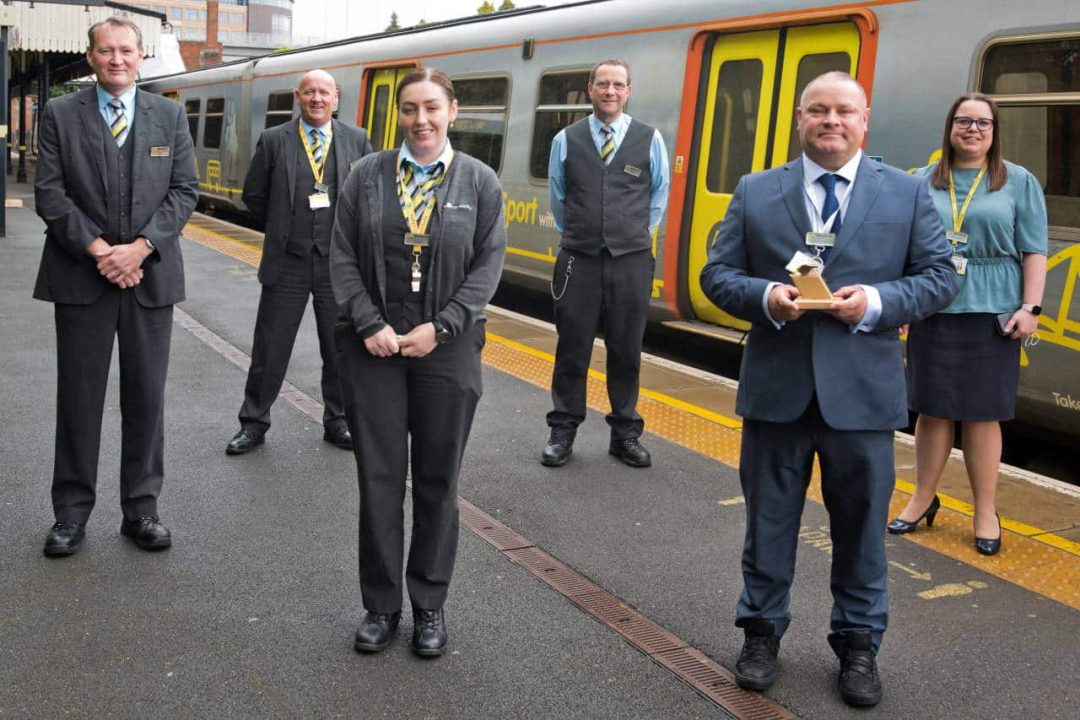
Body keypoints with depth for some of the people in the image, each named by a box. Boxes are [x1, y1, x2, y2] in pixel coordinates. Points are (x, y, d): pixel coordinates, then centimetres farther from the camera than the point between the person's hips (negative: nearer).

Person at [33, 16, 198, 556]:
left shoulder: (170, 115, 7)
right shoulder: (60, 115, 4)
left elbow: (184, 190, 1)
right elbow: (49, 193, -2)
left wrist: (141, 247, -11)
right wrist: (97, 249, -13)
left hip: (150, 275, 1)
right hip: (80, 276, -1)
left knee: (147, 397, 6)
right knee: (79, 398, 5)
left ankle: (141, 510, 17)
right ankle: (71, 512, 17)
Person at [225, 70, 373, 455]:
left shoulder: (356, 140, 3)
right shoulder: (273, 141, 1)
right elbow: (254, 195, 8)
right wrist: (279, 230, 10)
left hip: (339, 263, 1)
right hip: (287, 264, -1)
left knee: (340, 350, 10)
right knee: (270, 348, 6)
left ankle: (338, 422, 25)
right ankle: (253, 424, 19)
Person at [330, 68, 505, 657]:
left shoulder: (480, 181, 2)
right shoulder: (367, 175, 4)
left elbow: (488, 265, -1)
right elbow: (342, 258, 2)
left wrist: (439, 327, -11)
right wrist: (370, 325, -10)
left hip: (446, 349, 0)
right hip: (373, 346, 1)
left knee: (438, 481, 8)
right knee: (379, 477, 5)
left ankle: (430, 604, 23)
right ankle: (381, 605, 19)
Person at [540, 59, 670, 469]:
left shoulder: (649, 140, 4)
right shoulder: (567, 140, 4)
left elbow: (659, 193, 15)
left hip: (631, 262, 0)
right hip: (578, 260, 0)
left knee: (626, 352, 7)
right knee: (572, 350, 5)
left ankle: (625, 434, 18)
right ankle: (563, 431, 16)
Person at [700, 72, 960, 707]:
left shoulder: (907, 192, 3)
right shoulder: (755, 192, 4)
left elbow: (940, 277, 2)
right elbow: (718, 274, 3)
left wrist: (877, 302, -16)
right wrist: (765, 296, -17)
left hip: (862, 391, 0)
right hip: (776, 388, 1)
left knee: (862, 524, 11)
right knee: (769, 520, 12)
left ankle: (859, 644, 29)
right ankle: (762, 632, 30)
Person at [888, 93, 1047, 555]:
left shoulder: (1019, 182, 6)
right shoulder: (924, 183, 10)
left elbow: (1034, 251, 2)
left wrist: (1030, 307, -8)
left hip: (991, 312, -1)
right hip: (932, 310, 2)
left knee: (982, 413, 3)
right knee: (931, 408, 7)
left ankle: (986, 513, 14)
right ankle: (923, 499, 23)